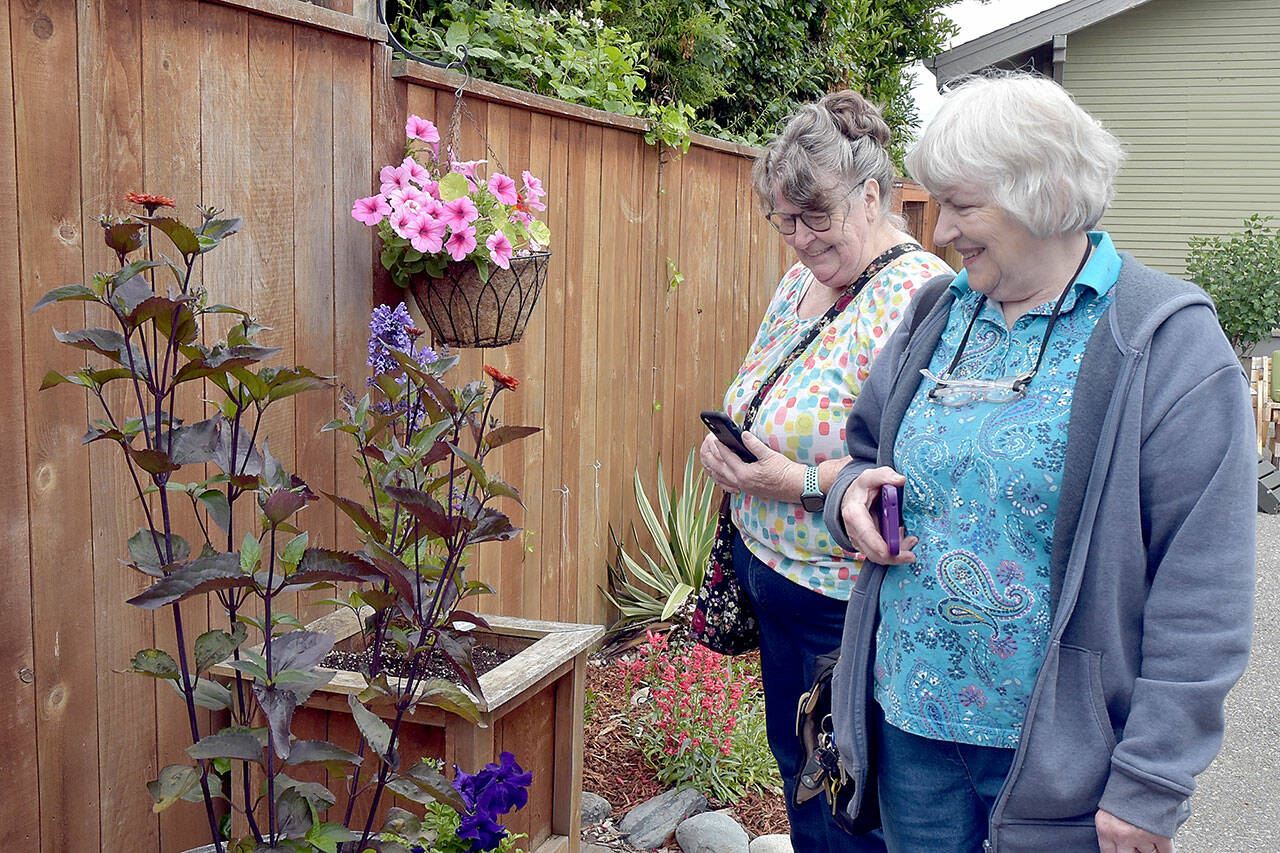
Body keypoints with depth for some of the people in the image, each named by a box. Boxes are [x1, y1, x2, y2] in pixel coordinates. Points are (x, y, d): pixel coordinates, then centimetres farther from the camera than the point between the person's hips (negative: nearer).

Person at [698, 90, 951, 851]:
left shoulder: (916, 298, -21)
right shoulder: (802, 279, 8)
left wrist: (802, 483, -28)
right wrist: (728, 443, -1)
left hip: (848, 604, -8)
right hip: (776, 575, 9)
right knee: (794, 763, 23)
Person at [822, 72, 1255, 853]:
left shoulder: (1169, 344, -13)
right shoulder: (936, 316, 5)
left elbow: (1202, 593, -15)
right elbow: (869, 452, 19)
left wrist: (1150, 786, -16)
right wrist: (853, 494, -6)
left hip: (1057, 756, -5)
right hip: (910, 722, 5)